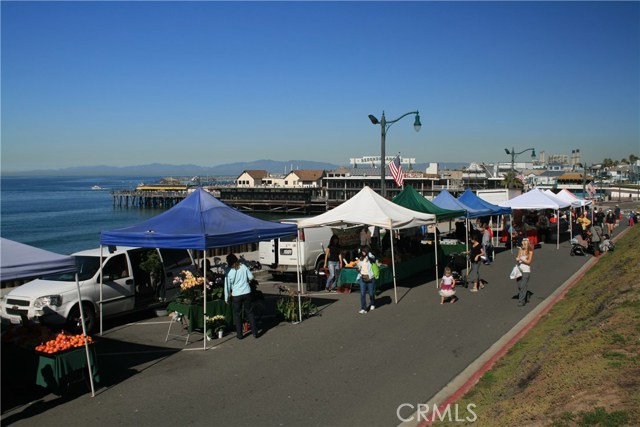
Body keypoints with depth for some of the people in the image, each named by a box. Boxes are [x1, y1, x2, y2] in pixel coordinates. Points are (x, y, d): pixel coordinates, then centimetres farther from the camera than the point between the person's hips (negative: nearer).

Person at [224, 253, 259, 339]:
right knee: (250, 312, 13)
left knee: (237, 314, 12)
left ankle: (239, 334, 15)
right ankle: (255, 332, 15)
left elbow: (227, 285, -3)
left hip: (236, 295, -2)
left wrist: (226, 298, 6)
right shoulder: (243, 267, -4)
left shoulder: (228, 271, -8)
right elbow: (251, 277, 0)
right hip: (247, 293, 2)